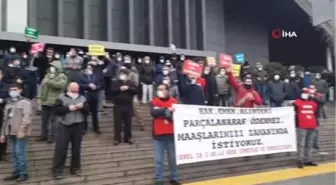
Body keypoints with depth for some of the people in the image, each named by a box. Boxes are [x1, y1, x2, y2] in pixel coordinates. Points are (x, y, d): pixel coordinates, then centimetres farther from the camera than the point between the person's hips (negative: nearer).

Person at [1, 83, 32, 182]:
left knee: (20, 152, -8)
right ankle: (16, 172, 18)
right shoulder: (9, 103, 21)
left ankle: (23, 173, -1)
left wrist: (22, 130, -25)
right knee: (14, 153, 10)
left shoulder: (25, 102, -3)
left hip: (20, 132, -7)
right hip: (11, 132, 8)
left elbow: (27, 117, -16)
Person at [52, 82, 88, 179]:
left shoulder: (82, 98, 10)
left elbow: (87, 111, 6)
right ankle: (57, 170, 6)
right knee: (61, 148, -3)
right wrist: (68, 108, -19)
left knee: (76, 148, 10)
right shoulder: (61, 98, 0)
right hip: (64, 126, -3)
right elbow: (56, 110, -10)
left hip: (78, 126, 3)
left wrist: (82, 107, -14)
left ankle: (75, 168, 23)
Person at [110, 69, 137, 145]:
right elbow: (112, 91, -8)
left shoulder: (131, 83, 8)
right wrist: (119, 89, -20)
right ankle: (117, 138, 10)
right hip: (118, 106, -1)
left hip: (128, 106, 2)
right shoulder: (116, 83, 4)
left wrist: (128, 88, -16)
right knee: (117, 123, 2)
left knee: (128, 122, 7)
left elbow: (136, 90, -3)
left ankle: (128, 138, 18)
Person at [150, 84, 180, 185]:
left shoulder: (174, 101, 1)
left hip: (171, 134, 1)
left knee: (173, 158, 12)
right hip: (158, 134, -1)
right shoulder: (154, 101, 0)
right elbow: (153, 112, -18)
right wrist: (167, 110, -25)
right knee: (159, 159, 4)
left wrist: (161, 111, -17)